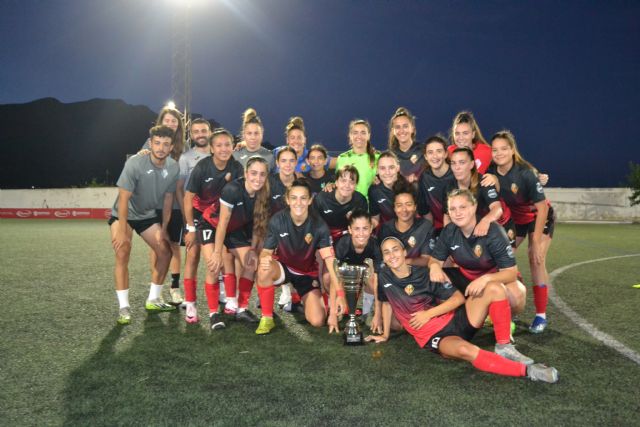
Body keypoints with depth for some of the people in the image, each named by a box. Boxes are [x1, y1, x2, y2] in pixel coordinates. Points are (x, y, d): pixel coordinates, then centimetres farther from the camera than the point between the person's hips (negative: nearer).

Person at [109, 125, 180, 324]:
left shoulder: (173, 168, -15)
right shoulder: (135, 163, -28)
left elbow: (168, 199, -4)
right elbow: (123, 199, -25)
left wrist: (163, 229, -2)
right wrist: (122, 231, -26)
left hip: (148, 215, 5)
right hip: (123, 214, -5)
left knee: (165, 253, 2)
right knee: (122, 254, -21)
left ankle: (153, 300, 17)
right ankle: (124, 307, -11)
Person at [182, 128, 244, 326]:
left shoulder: (236, 168, -15)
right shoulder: (202, 167, -24)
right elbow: (188, 198, -16)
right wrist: (191, 228, -12)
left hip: (223, 217, 3)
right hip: (199, 215, -2)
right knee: (193, 256, -1)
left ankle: (231, 303, 4)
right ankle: (190, 306, 7)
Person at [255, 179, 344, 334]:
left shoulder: (319, 225, -23)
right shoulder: (277, 220, -21)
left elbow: (330, 262, -26)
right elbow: (266, 251, -14)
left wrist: (339, 293, -37)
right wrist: (265, 258, -40)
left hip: (307, 273, 1)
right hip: (283, 267, 0)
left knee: (318, 321, -12)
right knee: (264, 270, -37)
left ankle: (303, 299, 24)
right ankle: (267, 318, -15)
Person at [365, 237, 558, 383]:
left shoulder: (424, 273, -2)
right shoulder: (384, 276, 1)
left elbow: (459, 298, -2)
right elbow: (386, 303, 18)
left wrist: (428, 314, -10)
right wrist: (385, 335, 24)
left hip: (456, 320, 2)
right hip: (435, 337, -2)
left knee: (494, 288, -21)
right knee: (465, 350, -40)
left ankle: (503, 347, -11)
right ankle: (526, 370, -30)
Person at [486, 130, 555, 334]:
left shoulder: (525, 173, -30)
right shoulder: (491, 173, -18)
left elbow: (542, 208, -24)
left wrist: (536, 242, -23)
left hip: (539, 217, -4)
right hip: (514, 217, 5)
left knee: (536, 260, -15)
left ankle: (541, 315, -3)